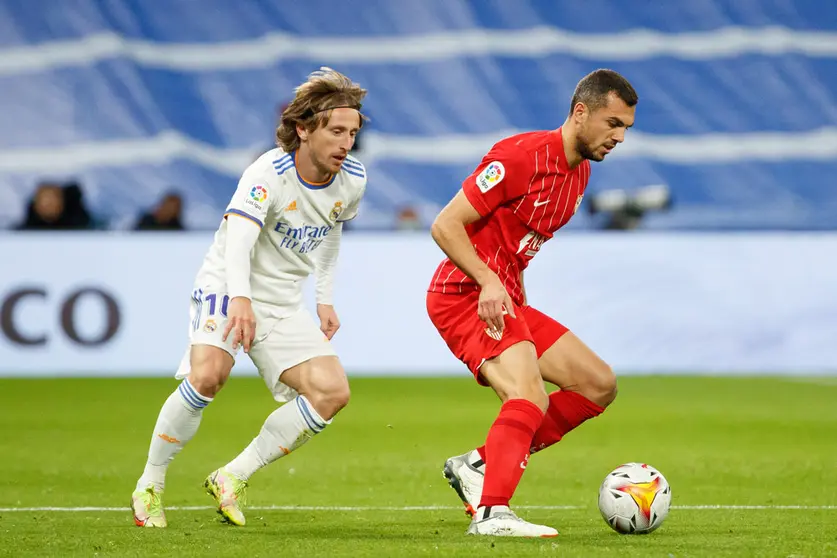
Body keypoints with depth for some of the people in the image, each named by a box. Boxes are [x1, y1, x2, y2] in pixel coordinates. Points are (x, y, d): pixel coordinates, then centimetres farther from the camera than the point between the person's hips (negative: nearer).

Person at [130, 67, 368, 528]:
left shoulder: (352, 180, -2)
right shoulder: (267, 175, -23)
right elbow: (238, 239, -37)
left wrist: (325, 299, 19)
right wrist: (241, 299, -53)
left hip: (283, 303, 6)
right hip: (227, 286, -6)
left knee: (332, 391, -11)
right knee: (208, 374, -31)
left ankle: (232, 478, -1)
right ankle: (149, 486, -12)